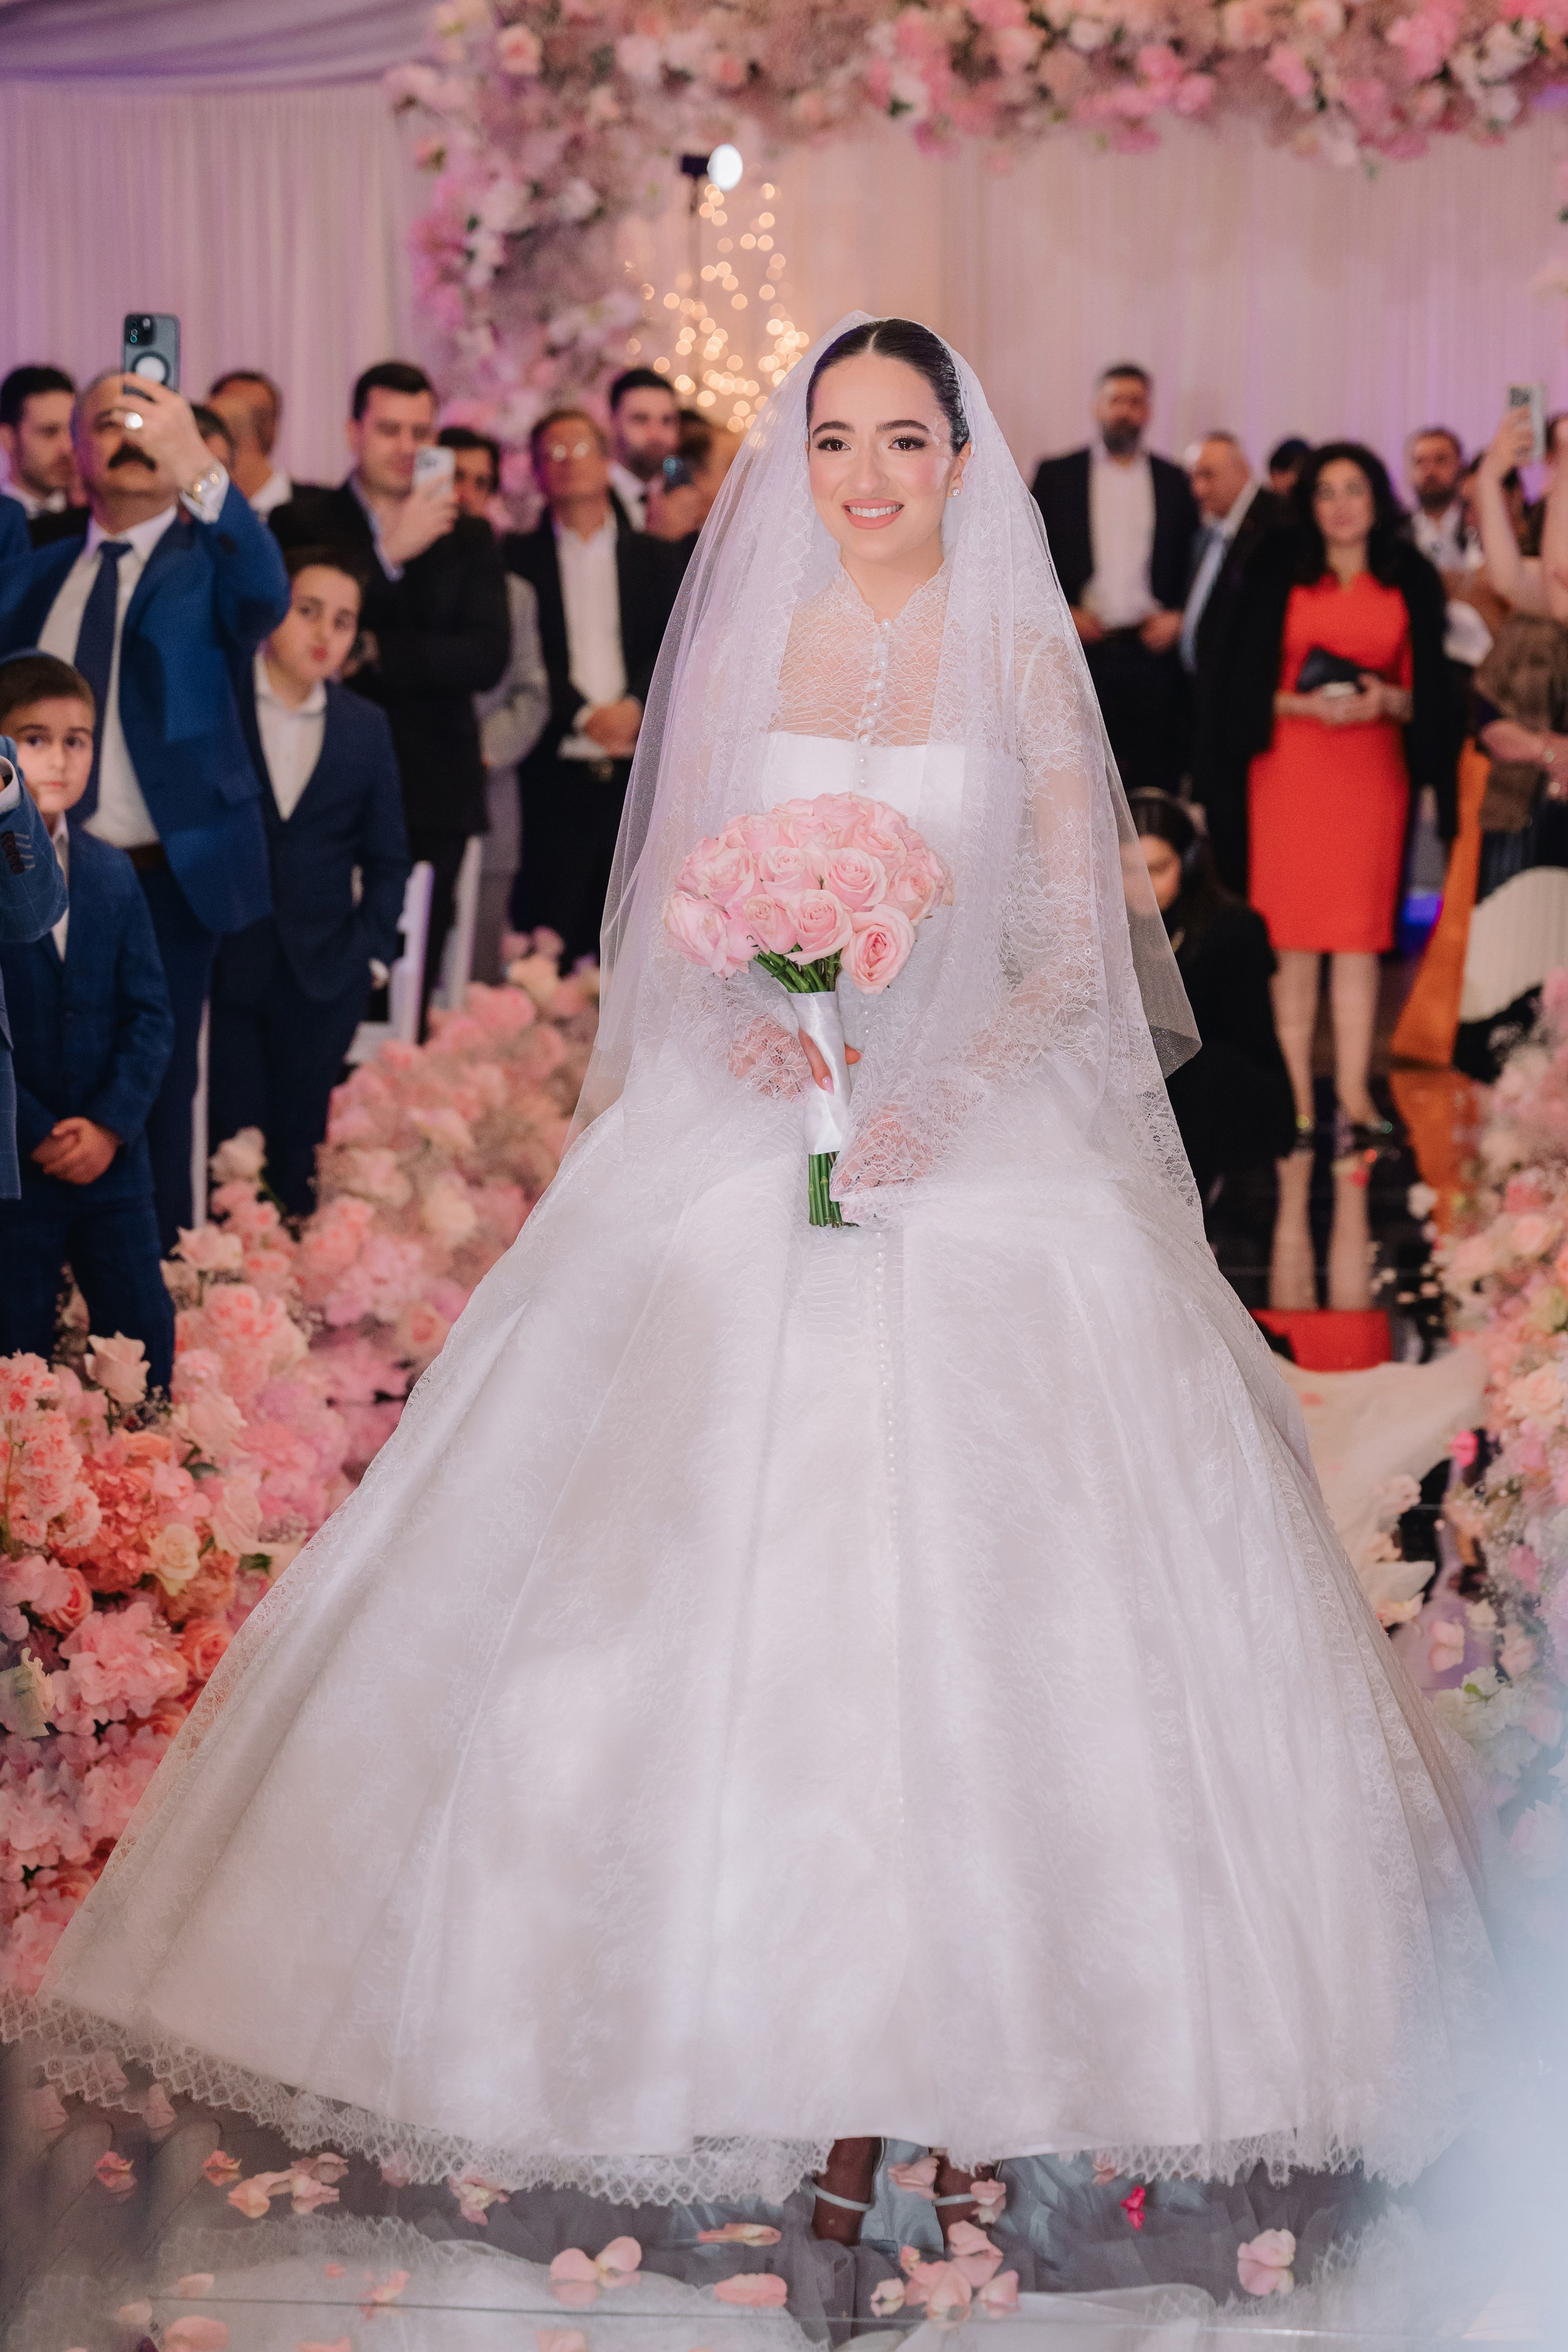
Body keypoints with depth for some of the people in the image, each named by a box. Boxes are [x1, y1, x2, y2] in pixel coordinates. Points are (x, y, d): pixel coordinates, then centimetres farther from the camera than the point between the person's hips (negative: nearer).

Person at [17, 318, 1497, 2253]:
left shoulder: (1023, 660, 3)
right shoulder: (744, 649, 9)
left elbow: (1079, 952, -1)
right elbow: (677, 909, 10)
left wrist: (937, 1105, -15)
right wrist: (736, 1022, -12)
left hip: (983, 1146, -1)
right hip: (763, 1137, 2)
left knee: (973, 1576, -8)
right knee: (749, 1591, -5)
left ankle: (974, 2042, -1)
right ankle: (811, 2048, 1)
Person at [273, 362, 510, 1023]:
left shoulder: (467, 537, 12)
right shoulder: (302, 523, 5)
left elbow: (487, 658, 0)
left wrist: (374, 653, -9)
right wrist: (390, 553, -12)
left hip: (431, 800, 2)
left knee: (412, 986, 1)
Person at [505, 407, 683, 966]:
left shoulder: (655, 560, 15)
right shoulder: (518, 558, 7)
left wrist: (637, 706, -13)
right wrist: (585, 716, -14)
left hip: (639, 774, 2)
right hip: (555, 777, -2)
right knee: (547, 948, -6)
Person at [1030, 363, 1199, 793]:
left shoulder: (1174, 482, 12)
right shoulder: (1057, 475, 8)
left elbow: (1194, 563, 13)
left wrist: (1178, 615, -3)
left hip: (1151, 652, 1)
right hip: (1080, 651, -1)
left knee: (1155, 782, -3)